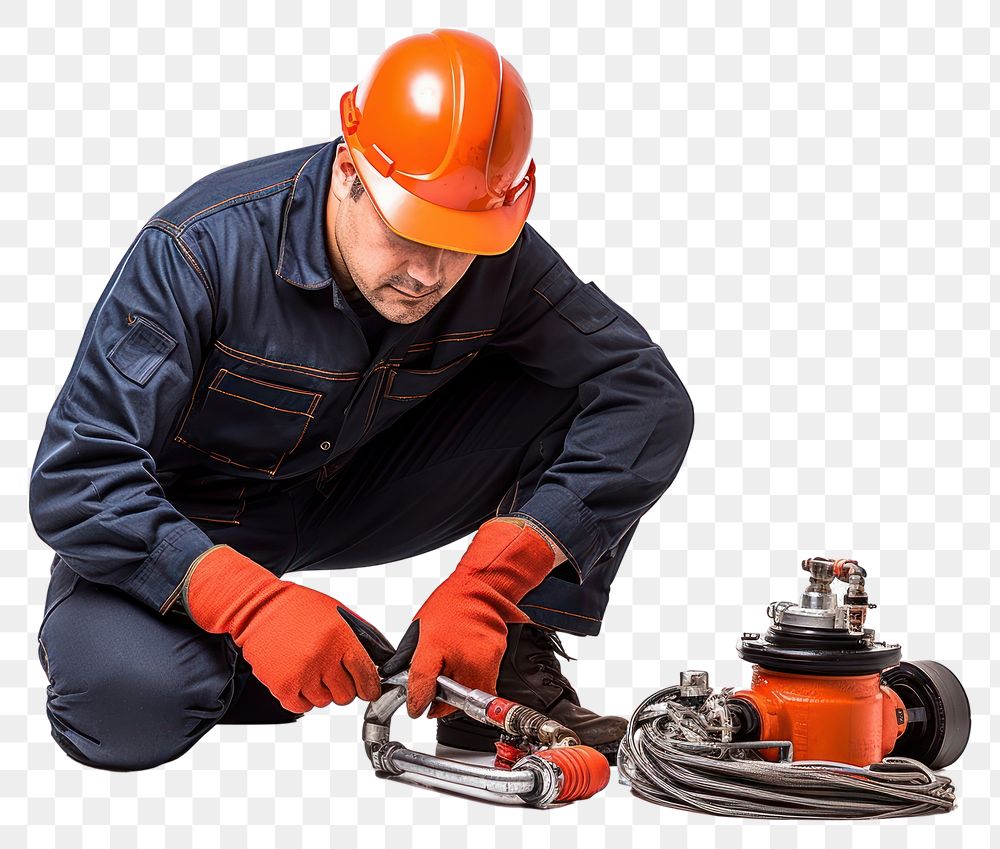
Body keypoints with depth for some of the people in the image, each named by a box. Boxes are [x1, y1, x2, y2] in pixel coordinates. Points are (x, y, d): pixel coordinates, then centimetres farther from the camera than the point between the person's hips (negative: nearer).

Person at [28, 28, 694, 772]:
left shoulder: (497, 259, -18)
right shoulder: (204, 249, -29)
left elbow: (650, 397, -23)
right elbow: (77, 480, -30)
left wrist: (485, 587, -33)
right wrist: (253, 604, -45)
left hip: (354, 495, 4)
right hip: (188, 522, -3)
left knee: (574, 390, -17)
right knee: (125, 707, -36)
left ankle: (507, 669, -9)